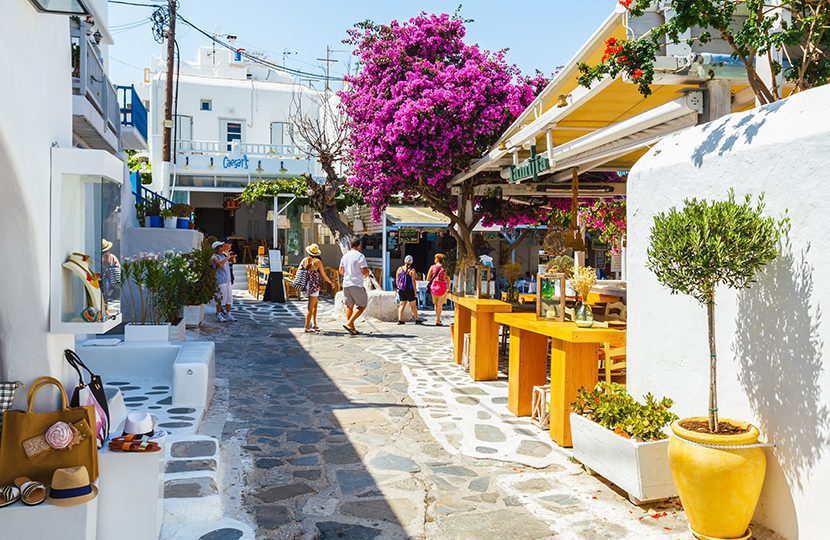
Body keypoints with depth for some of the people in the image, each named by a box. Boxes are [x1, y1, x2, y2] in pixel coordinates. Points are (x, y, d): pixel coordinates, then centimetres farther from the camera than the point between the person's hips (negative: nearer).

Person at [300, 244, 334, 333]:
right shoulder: (317, 262, -9)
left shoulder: (304, 260, 5)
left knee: (315, 305, 20)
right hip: (314, 286, -6)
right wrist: (331, 283, 11)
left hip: (306, 285, 6)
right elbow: (324, 276, -5)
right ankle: (306, 328, -3)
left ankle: (314, 324, 22)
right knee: (310, 308, -3)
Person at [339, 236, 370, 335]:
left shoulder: (345, 256, 11)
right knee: (362, 305, 2)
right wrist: (366, 275, 6)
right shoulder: (360, 256, -10)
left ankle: (352, 328, 15)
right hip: (356, 285, -7)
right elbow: (365, 271, -16)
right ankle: (349, 323, -9)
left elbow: (341, 271, 17)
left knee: (349, 306, 12)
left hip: (346, 284, 7)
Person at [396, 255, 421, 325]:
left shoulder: (399, 269, 3)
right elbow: (413, 282, -12)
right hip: (409, 290, -4)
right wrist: (415, 291, -6)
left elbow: (397, 280, 6)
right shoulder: (412, 270, -10)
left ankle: (400, 320, 3)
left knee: (402, 305, 10)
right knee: (413, 306, 7)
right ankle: (417, 320, 16)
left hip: (401, 290, 4)